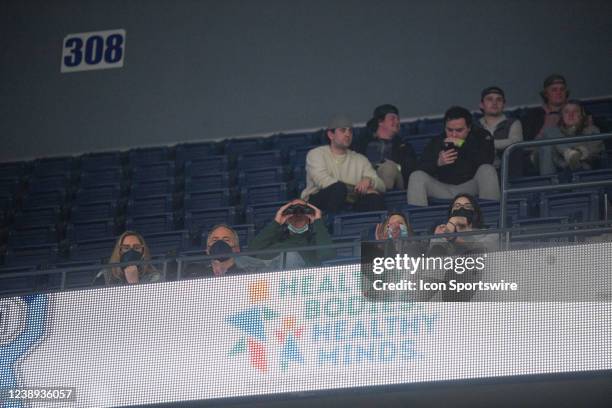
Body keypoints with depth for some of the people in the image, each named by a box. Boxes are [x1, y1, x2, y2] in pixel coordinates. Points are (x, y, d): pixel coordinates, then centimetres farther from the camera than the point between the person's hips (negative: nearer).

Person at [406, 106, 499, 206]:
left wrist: (463, 144, -25)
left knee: (487, 170, -28)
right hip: (443, 189, 2)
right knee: (416, 176, -17)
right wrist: (438, 163, -26)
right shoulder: (436, 142, 6)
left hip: (471, 188, -2)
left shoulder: (481, 137, 0)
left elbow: (488, 160, -21)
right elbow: (421, 169, -5)